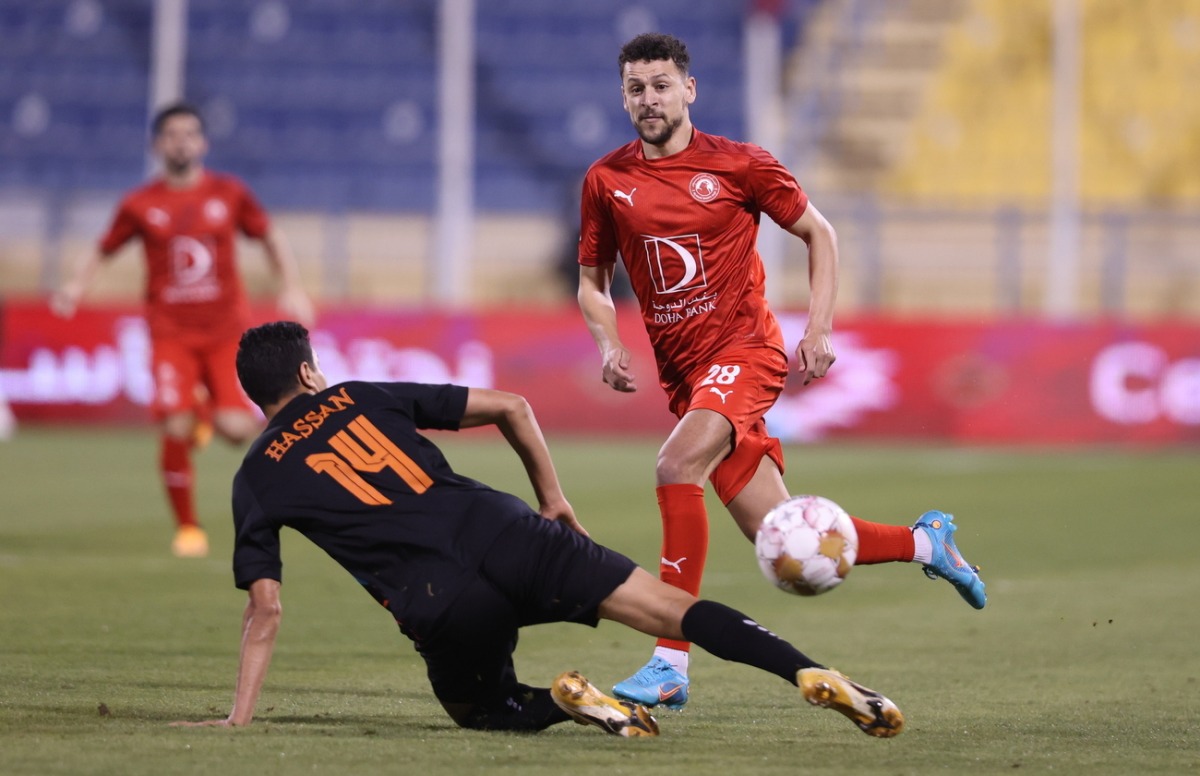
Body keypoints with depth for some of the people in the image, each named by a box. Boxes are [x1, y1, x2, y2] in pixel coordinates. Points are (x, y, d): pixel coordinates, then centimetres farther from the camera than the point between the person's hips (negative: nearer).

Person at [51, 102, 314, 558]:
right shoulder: (140, 205, 2)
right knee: (175, 432, -15)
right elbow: (104, 250, 11)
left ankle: (209, 414, 24)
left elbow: (271, 237, 15)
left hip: (226, 331, 1)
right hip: (171, 333, -1)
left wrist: (291, 289, 4)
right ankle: (186, 528, 4)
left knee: (237, 429, -15)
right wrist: (76, 286, -7)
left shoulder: (230, 194, 4)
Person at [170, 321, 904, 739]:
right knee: (673, 608, 3)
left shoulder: (257, 478, 16)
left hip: (439, 603, -2)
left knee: (479, 709, 27)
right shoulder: (362, 397, 22)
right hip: (502, 533, 2)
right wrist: (553, 499, 28)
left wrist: (239, 719, 13)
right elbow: (511, 407, 17)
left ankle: (557, 701, -8)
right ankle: (813, 675, -19)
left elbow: (266, 610, 8)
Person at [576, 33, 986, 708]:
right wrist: (609, 345, -2)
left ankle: (671, 664, -28)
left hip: (745, 352, -5)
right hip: (683, 371, 5)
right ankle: (925, 542, 28)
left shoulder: (737, 165, -3)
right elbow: (593, 279, 17)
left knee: (677, 468, -31)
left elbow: (819, 233, 7)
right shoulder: (606, 181, 5)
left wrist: (819, 331, -3)